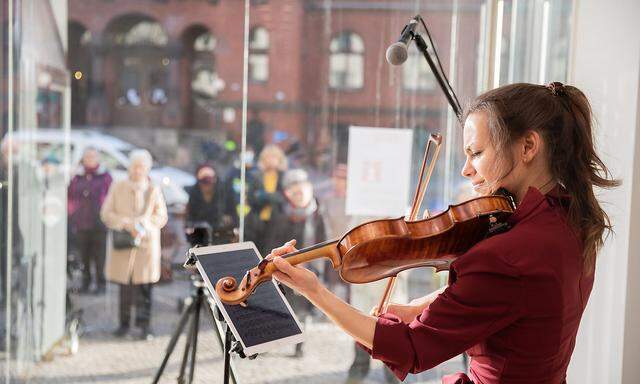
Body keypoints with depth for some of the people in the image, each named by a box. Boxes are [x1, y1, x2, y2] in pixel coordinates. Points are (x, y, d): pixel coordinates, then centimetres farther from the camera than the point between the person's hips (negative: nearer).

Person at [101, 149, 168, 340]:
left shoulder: (154, 190, 7)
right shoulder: (117, 187, 9)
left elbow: (161, 216, 6)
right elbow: (106, 213, 5)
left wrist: (143, 225, -11)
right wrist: (126, 224, -10)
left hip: (147, 242, -1)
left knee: (144, 286, -4)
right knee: (124, 285, 6)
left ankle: (144, 325, 0)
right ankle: (124, 323, 16)